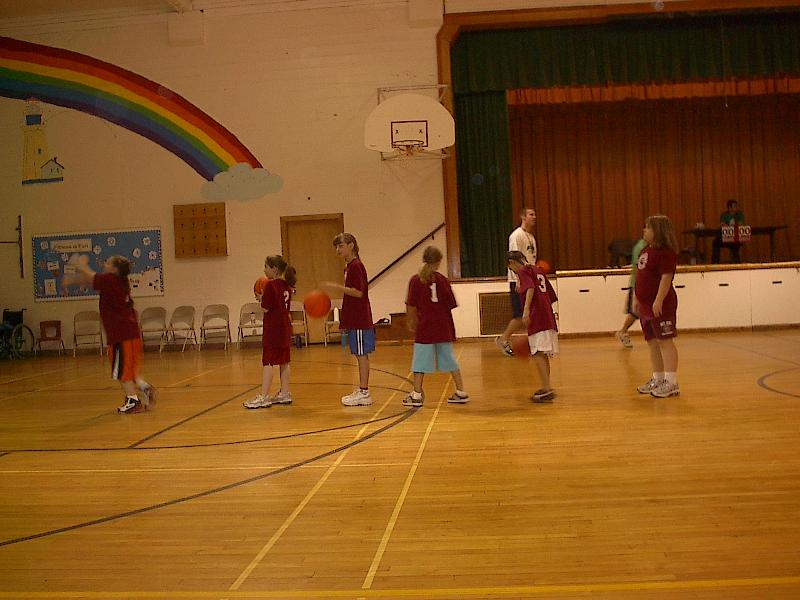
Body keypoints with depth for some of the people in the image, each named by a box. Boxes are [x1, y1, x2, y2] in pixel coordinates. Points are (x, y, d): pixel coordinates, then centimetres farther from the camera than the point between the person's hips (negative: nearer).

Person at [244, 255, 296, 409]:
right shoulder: (287, 286, 9)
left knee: (267, 363, -6)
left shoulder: (270, 285, -14)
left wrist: (261, 298, 3)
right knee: (284, 362, 12)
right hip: (285, 327, 8)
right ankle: (284, 394, 18)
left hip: (272, 330, -8)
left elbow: (265, 308, -15)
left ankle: (263, 397, -6)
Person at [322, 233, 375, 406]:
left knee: (361, 354, -4)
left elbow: (359, 292, -20)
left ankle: (364, 393, 1)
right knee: (360, 355, 13)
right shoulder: (349, 266, 15)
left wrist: (337, 287, -21)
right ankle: (362, 391, 20)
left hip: (359, 319, -9)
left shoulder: (356, 266, -13)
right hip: (355, 319, 9)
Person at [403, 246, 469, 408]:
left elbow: (411, 306, -3)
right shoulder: (443, 280, 0)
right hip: (444, 328, 2)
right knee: (449, 358, 12)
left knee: (421, 360, 4)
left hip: (425, 327, -2)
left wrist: (410, 321, 11)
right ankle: (461, 392, 16)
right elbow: (451, 304, 0)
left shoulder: (415, 280, -4)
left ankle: (417, 395, 6)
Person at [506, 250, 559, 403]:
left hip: (537, 318, -9)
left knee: (538, 354, -12)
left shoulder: (523, 271, -1)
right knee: (544, 355, 15)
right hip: (548, 317, 9)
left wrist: (526, 310, -30)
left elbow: (530, 288, -21)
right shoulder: (538, 270, 23)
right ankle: (546, 388, 22)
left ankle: (547, 389, -17)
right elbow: (551, 297, 25)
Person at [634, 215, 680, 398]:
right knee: (652, 342, 15)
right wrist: (638, 299, 22)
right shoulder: (646, 250, 15)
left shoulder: (665, 252, -14)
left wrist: (659, 300, -26)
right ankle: (658, 379, 24)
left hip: (660, 305, -10)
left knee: (665, 341, -7)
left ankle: (671, 383, -3)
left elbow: (666, 278, -21)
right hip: (646, 304, 10)